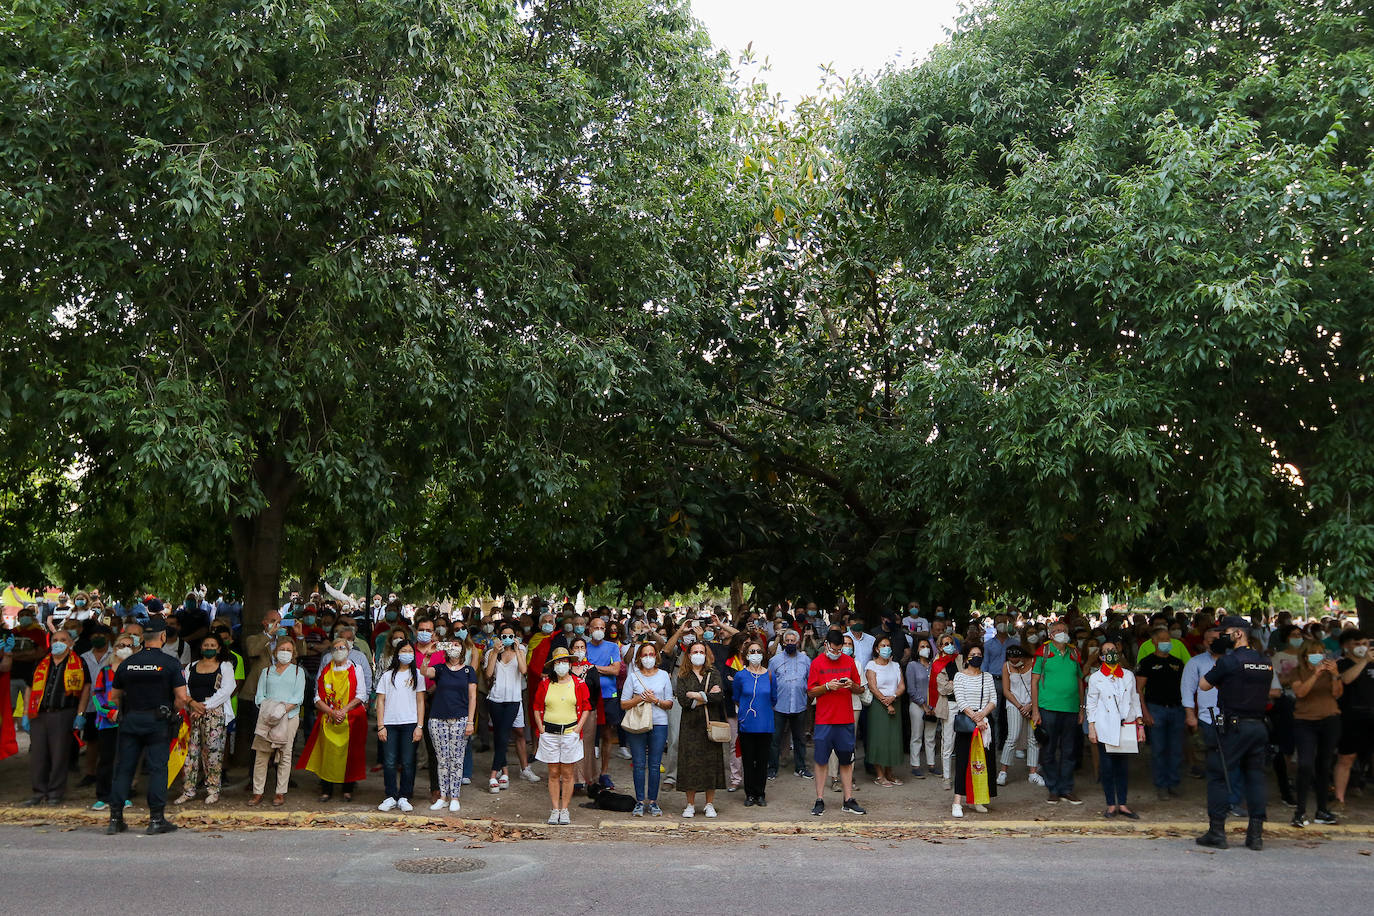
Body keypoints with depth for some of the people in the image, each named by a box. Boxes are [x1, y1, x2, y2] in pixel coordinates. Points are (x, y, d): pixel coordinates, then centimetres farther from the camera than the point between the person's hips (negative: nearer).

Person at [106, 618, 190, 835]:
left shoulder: (127, 663, 6)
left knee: (123, 769, 9)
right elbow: (181, 697, -11)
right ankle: (157, 820, 0)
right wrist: (173, 711, 8)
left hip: (130, 722, 4)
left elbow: (114, 697, 14)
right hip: (158, 723, -4)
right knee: (157, 769, 0)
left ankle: (115, 819, 10)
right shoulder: (169, 663, -7)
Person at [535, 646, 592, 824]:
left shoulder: (578, 684, 2)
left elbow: (586, 708, 5)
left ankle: (564, 810, 12)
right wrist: (541, 729, 1)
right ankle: (554, 810, 11)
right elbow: (536, 707, 10)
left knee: (568, 773, 2)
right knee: (553, 773, 3)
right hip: (549, 733, 1)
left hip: (570, 733, 0)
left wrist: (578, 728, -4)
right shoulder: (545, 684, 4)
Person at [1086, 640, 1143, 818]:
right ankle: (1111, 805, 7)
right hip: (1105, 728, -2)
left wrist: (1140, 725, 8)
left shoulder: (1129, 675, 10)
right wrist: (1091, 727, -1)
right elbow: (1091, 704, 5)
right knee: (1107, 767, -1)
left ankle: (1122, 804, 11)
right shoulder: (1095, 678, 4)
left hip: (1126, 727, 2)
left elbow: (1135, 700, 13)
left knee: (1123, 766, 3)